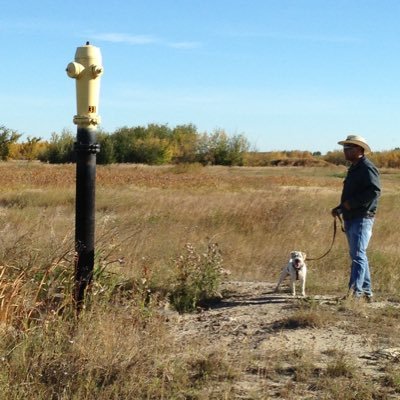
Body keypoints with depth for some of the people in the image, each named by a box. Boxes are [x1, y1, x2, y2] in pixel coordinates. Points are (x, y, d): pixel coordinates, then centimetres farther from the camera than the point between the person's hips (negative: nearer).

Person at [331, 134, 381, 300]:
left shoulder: (367, 168, -12)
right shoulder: (354, 169, 19)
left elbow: (374, 191, -24)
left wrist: (351, 203, -21)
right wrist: (340, 208, 12)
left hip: (362, 218, -10)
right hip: (351, 219, 10)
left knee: (358, 255, -13)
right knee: (357, 255, 13)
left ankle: (355, 291, -15)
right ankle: (366, 291, 20)